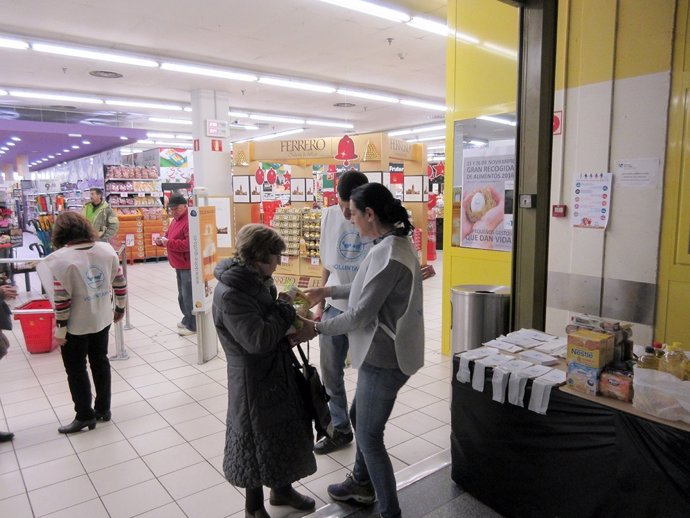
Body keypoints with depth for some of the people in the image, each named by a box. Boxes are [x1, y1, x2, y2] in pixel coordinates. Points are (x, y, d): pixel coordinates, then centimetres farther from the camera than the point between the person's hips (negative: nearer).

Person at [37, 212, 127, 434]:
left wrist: (60, 329, -9)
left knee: (76, 369, 11)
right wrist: (120, 308, 15)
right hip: (102, 320, 5)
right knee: (100, 361, 18)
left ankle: (85, 416, 21)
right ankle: (103, 409, 29)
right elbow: (120, 283, 1)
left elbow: (61, 299, -19)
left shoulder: (60, 259, -20)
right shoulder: (107, 249, -5)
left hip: (76, 325, -5)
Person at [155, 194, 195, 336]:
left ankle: (193, 325, 4)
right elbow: (170, 236, 23)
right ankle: (187, 319, 32)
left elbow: (189, 244, -29)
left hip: (188, 265, -11)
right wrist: (161, 240, 1)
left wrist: (168, 243, -24)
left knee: (188, 295, -5)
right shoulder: (175, 220, 14)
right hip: (180, 265, 11)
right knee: (182, 295, 19)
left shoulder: (189, 221, -20)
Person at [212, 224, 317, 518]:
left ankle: (282, 489, 46)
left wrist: (292, 328, -6)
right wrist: (286, 311, -18)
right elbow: (258, 340, -30)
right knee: (257, 438, 10)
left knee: (284, 430, 22)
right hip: (252, 380, -8)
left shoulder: (258, 280, 1)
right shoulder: (230, 294, -26)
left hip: (277, 370, 9)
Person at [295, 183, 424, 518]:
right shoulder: (393, 243, 7)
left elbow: (360, 315, -23)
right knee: (360, 418, 25)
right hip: (383, 353, 10)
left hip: (384, 358, -10)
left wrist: (316, 329, -11)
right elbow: (367, 290, 19)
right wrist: (328, 291, 23)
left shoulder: (387, 253, -26)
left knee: (369, 436, 5)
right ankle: (362, 484, 46)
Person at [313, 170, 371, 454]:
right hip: (334, 308, 5)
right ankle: (340, 429, 38)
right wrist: (321, 304, 11)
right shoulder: (330, 216, -1)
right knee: (330, 374, 16)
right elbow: (327, 264, 9)